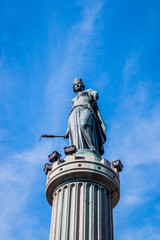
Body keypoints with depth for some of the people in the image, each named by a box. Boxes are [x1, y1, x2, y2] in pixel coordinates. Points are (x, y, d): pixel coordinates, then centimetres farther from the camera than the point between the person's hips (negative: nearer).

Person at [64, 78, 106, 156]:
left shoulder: (88, 91, 31)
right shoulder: (74, 100, 42)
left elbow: (95, 94, 7)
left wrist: (95, 96, -16)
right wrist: (68, 132, 21)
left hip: (85, 111, -4)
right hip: (74, 115, 4)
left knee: (83, 125, -40)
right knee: (76, 135, -26)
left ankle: (93, 149, -50)